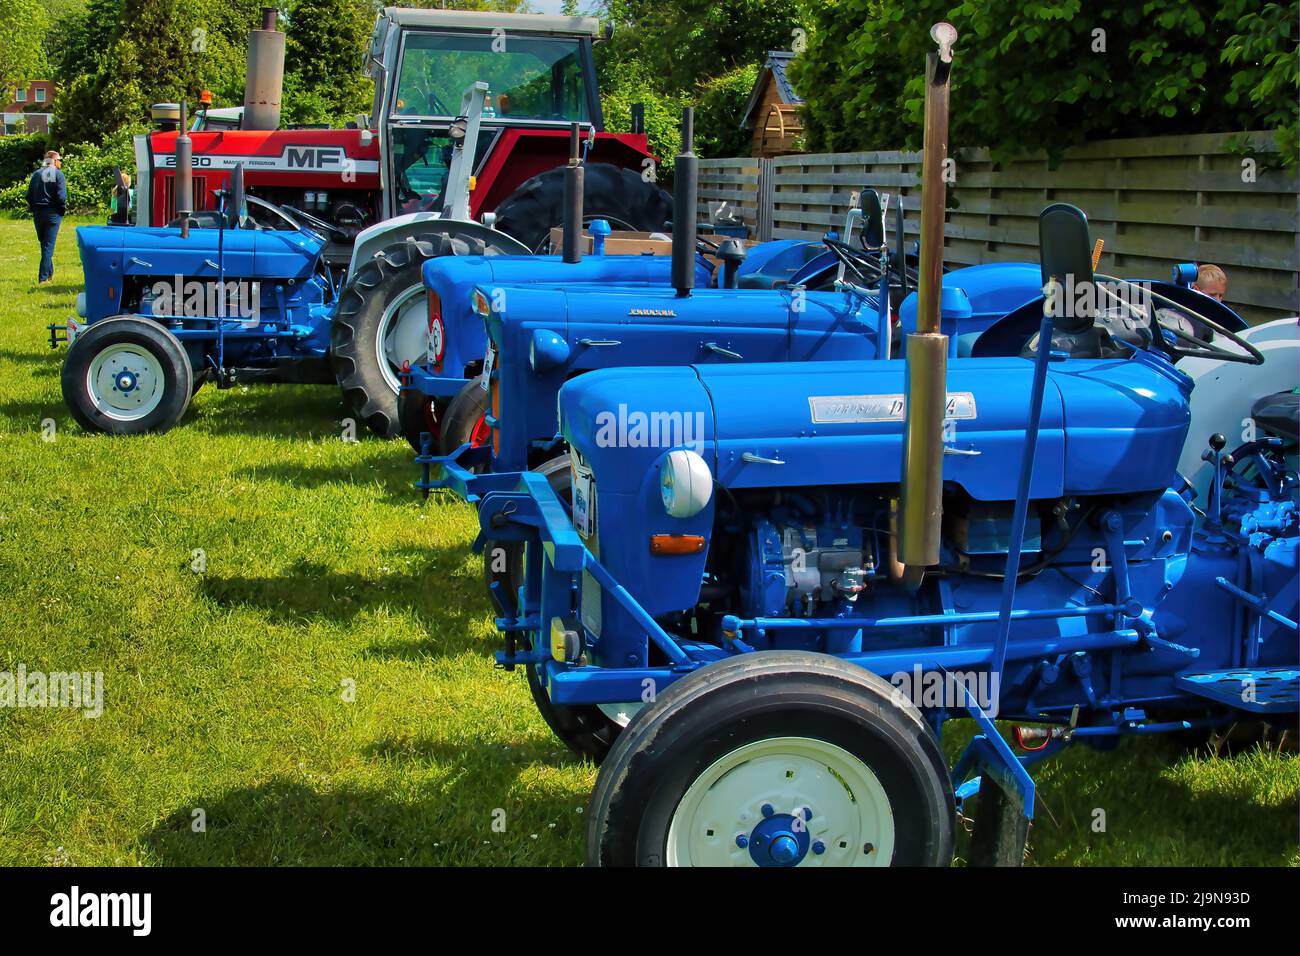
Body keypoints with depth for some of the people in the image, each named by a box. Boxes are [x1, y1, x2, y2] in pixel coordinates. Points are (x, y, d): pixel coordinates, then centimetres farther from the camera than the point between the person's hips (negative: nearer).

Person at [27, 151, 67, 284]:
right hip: (53, 213, -4)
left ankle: (49, 272, 30)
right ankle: (43, 277, -2)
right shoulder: (58, 174, -9)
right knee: (48, 245, 0)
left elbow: (29, 195, 1)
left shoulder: (36, 174, 4)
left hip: (38, 213, 4)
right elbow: (61, 196, -16)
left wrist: (32, 208, 13)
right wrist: (63, 208, 0)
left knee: (44, 243, 19)